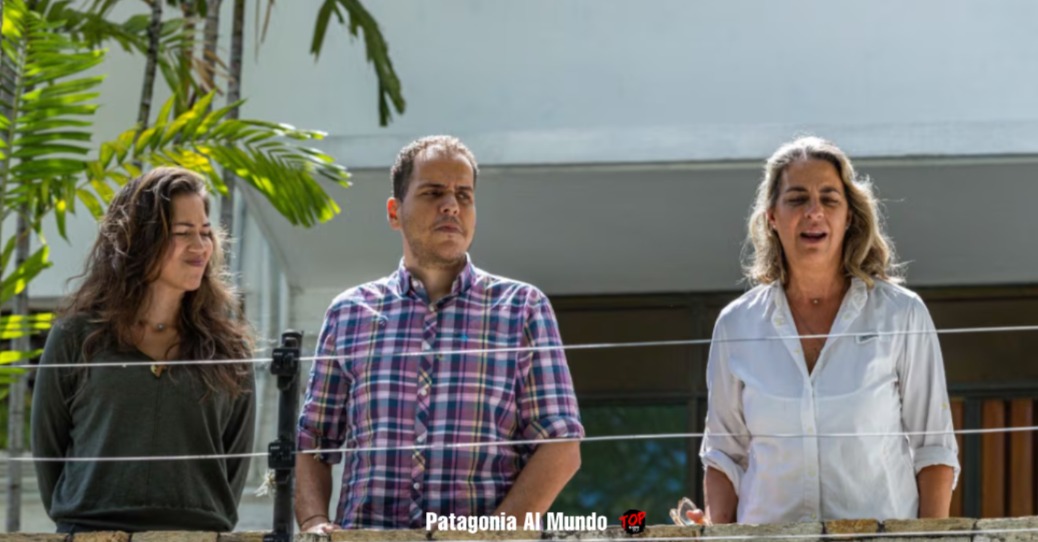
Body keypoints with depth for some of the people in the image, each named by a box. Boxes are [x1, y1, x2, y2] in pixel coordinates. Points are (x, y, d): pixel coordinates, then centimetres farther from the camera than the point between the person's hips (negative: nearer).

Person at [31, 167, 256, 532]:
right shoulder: (77, 336, 5)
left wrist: (212, 525, 5)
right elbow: (48, 446, 9)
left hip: (198, 534, 1)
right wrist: (75, 520, 6)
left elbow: (235, 458, 12)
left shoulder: (227, 348, 10)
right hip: (92, 532, -1)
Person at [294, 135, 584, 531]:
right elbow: (311, 443, 18)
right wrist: (314, 522, -1)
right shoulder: (348, 313, 17)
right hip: (363, 538, 1)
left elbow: (561, 448, 5)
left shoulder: (523, 308, 12)